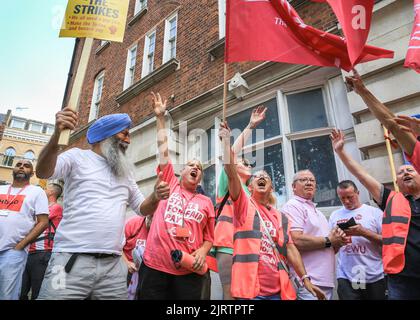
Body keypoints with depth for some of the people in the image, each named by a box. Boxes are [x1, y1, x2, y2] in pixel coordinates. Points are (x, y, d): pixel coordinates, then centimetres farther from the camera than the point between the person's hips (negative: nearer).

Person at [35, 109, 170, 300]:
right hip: (73, 260, -4)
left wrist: (155, 197, -6)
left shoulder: (125, 172, 17)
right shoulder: (78, 156, 3)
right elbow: (43, 172, -14)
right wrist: (57, 135, -32)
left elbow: (142, 208, 17)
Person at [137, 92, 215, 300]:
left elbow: (209, 238, 13)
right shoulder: (170, 184, 9)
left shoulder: (206, 202, 11)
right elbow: (163, 149, 8)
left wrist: (202, 252, -8)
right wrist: (160, 117, 10)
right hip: (154, 266, -1)